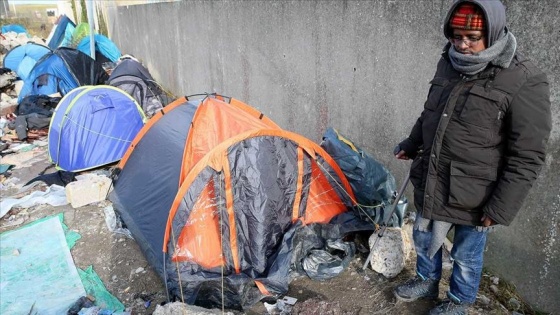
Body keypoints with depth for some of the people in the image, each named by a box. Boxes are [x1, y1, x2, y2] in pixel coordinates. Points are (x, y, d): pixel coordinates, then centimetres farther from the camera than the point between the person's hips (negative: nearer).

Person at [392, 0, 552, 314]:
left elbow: (527, 158, -17)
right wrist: (411, 145, 26)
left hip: (472, 196, -6)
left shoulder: (525, 82, -19)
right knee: (424, 237, 24)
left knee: (467, 255, 15)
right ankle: (427, 281, 50)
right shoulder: (449, 63, 1)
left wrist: (500, 208, -17)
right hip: (429, 183, 6)